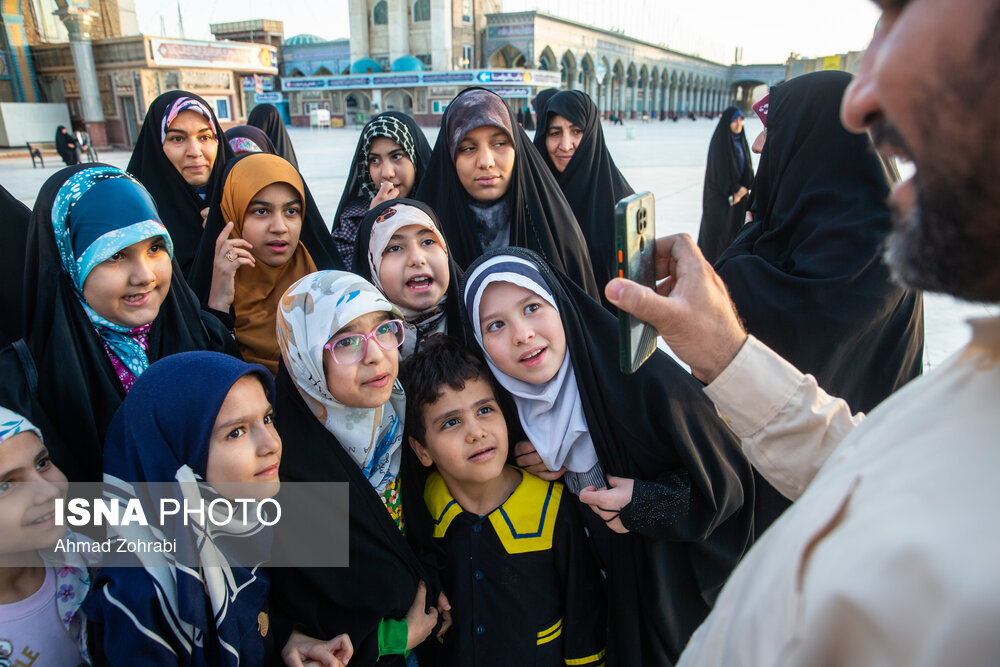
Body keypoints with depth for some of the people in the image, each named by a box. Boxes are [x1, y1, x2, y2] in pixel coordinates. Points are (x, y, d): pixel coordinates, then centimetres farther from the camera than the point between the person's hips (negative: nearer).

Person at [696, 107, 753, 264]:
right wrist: (734, 191, -13)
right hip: (720, 194, -7)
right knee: (719, 226, -4)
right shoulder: (720, 142, -12)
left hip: (738, 191, 7)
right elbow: (720, 169, -16)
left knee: (736, 224, 7)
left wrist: (744, 188, -4)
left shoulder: (741, 141, 9)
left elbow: (747, 168, 11)